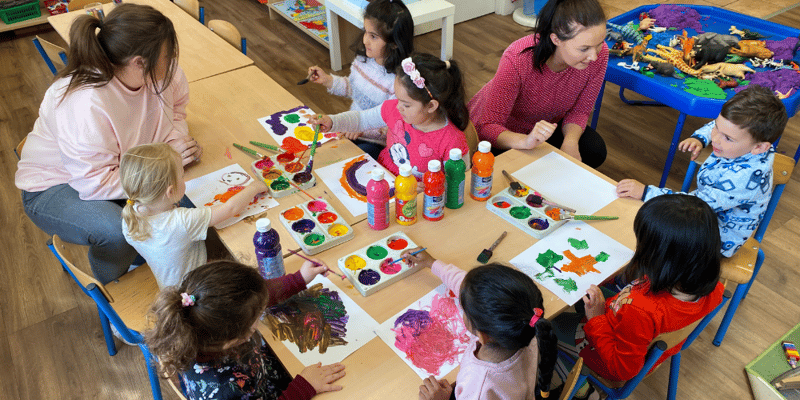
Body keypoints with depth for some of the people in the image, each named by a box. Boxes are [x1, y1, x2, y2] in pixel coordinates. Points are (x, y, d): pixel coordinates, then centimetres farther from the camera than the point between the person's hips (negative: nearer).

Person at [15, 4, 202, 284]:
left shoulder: (161, 71, -17)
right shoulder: (86, 106, -37)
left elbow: (175, 109, 3)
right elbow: (95, 184, -34)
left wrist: (177, 140, -18)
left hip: (123, 166, 7)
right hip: (55, 186, -6)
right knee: (117, 233, -34)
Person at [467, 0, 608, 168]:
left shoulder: (599, 53, -24)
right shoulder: (518, 60, -38)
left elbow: (580, 110, -9)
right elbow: (487, 127, -38)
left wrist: (570, 141, -30)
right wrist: (525, 141, -57)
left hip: (547, 123, 5)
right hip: (506, 132, -4)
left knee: (595, 152, -16)